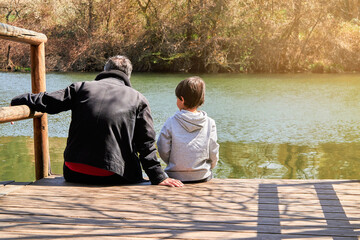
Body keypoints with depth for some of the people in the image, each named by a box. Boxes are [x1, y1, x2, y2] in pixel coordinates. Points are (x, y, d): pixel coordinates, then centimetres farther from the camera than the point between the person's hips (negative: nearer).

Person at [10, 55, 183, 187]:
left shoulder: (82, 88, 7)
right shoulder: (138, 99, 6)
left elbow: (46, 102, 8)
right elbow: (146, 144, 0)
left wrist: (15, 102, 22)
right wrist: (158, 177, 1)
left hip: (75, 174, 3)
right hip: (114, 178, -3)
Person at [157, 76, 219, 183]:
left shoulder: (171, 122, -8)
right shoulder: (210, 123, -4)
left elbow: (163, 151, -3)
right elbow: (214, 154, -1)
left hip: (176, 177, -1)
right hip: (203, 177, 1)